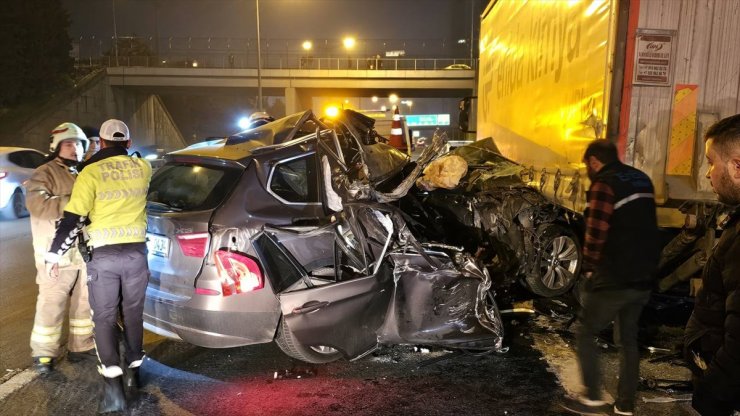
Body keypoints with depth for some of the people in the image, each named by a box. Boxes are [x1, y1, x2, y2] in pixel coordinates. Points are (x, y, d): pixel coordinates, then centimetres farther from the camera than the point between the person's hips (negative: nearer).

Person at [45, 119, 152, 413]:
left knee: (105, 319, 6)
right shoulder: (143, 168, 4)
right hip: (136, 252, 3)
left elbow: (72, 219, -6)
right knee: (133, 314, 18)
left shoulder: (91, 172, -6)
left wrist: (54, 254, 3)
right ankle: (133, 372, 30)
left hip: (104, 256, -3)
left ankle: (113, 389, -1)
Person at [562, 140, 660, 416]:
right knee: (628, 340, 18)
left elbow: (596, 234, -18)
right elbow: (641, 227, 15)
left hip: (614, 278, -8)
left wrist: (589, 267, -4)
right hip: (644, 277, 8)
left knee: (585, 334, 9)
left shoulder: (604, 185, -14)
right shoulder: (642, 180, 11)